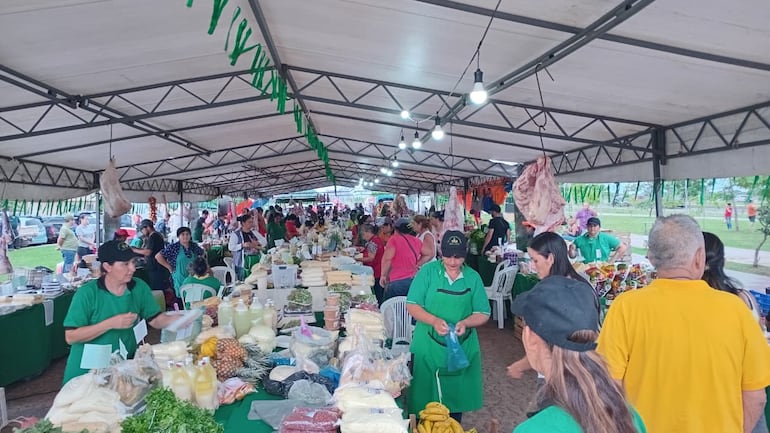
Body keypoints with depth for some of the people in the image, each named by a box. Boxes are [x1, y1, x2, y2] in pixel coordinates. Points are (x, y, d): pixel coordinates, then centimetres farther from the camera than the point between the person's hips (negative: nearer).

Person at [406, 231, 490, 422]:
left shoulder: (473, 277, 1)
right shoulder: (428, 271, -6)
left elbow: (483, 313, 2)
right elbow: (412, 305, -7)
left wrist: (465, 322, -18)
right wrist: (434, 321, -22)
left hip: (462, 347, 2)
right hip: (428, 346, -2)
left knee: (457, 395, 13)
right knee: (426, 395, 6)